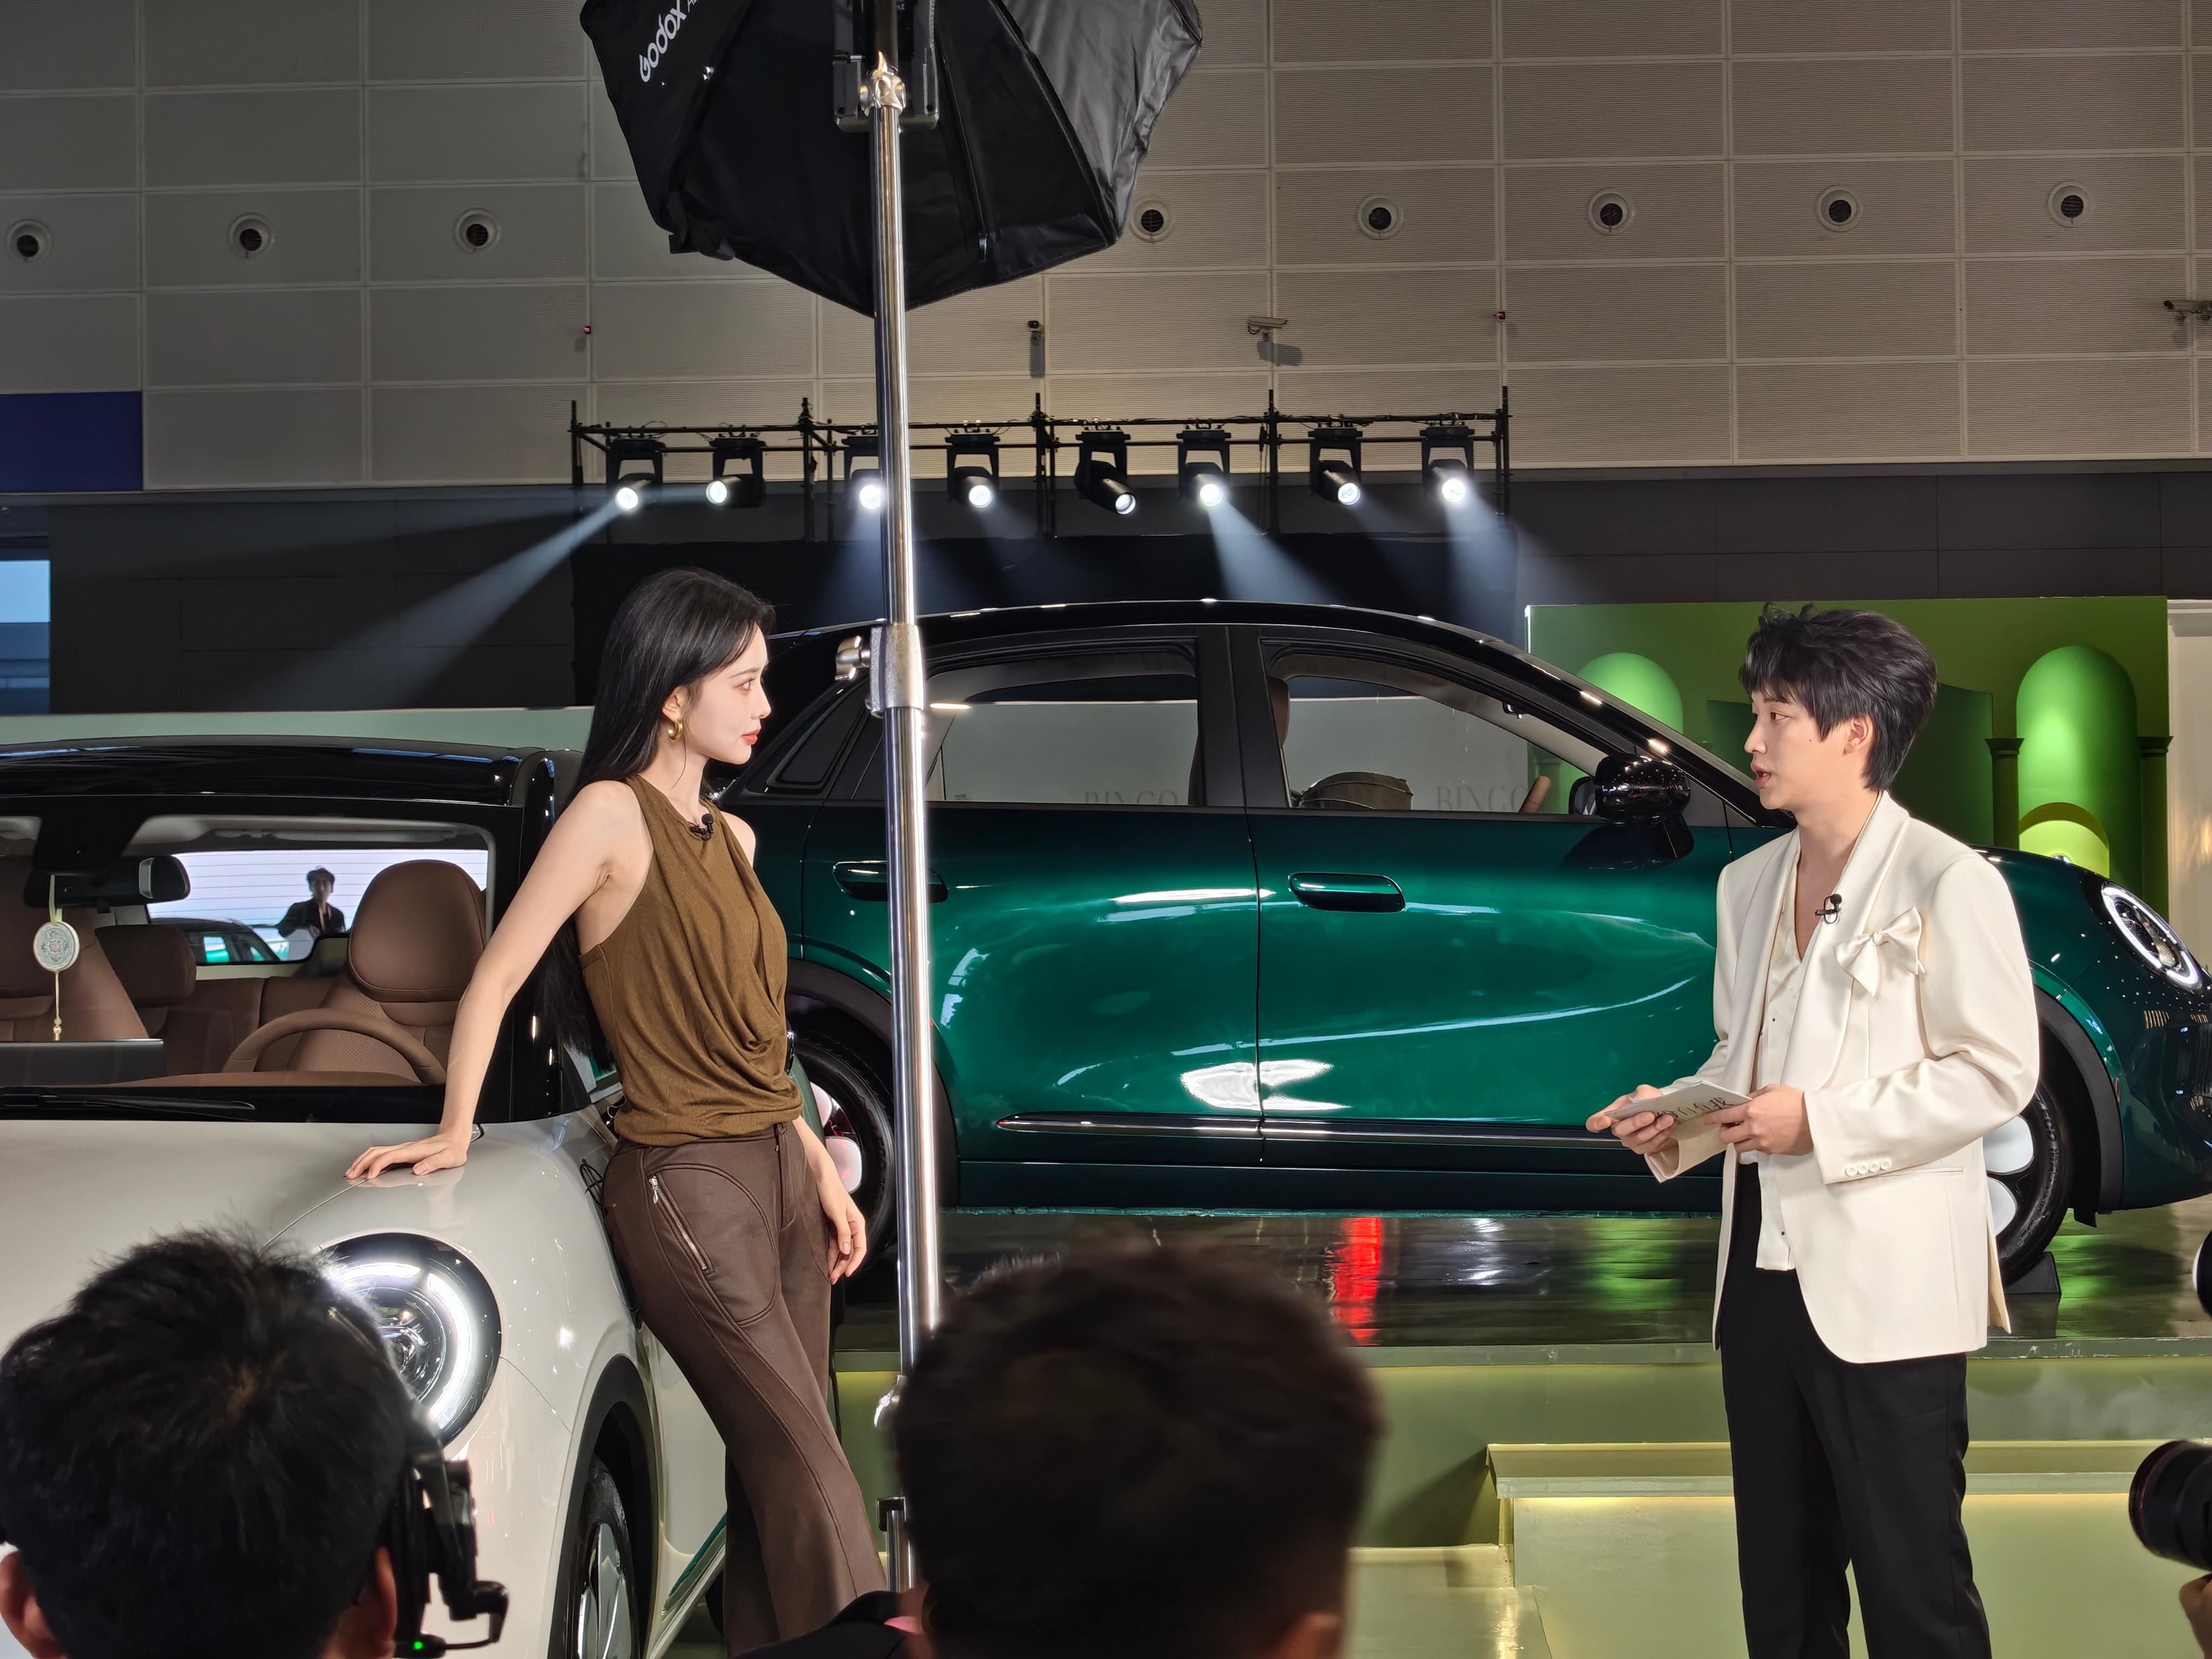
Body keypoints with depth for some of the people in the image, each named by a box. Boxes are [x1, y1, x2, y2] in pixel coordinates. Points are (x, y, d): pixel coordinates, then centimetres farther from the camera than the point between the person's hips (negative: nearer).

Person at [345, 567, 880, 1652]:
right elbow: (494, 980, -10)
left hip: (777, 1167, 7)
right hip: (687, 1186, -7)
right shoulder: (611, 814, -10)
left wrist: (821, 1169, 15)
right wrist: (454, 1136, -12)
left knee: (776, 1469, 6)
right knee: (810, 1474, -10)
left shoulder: (730, 839, 14)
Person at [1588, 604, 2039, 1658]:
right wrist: (1680, 1115, 1)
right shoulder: (1750, 882, 13)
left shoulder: (1945, 882, -9)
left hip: (1886, 1290, -7)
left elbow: (1995, 1073, -12)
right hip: (1763, 1273, 7)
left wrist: (1821, 1122, -17)